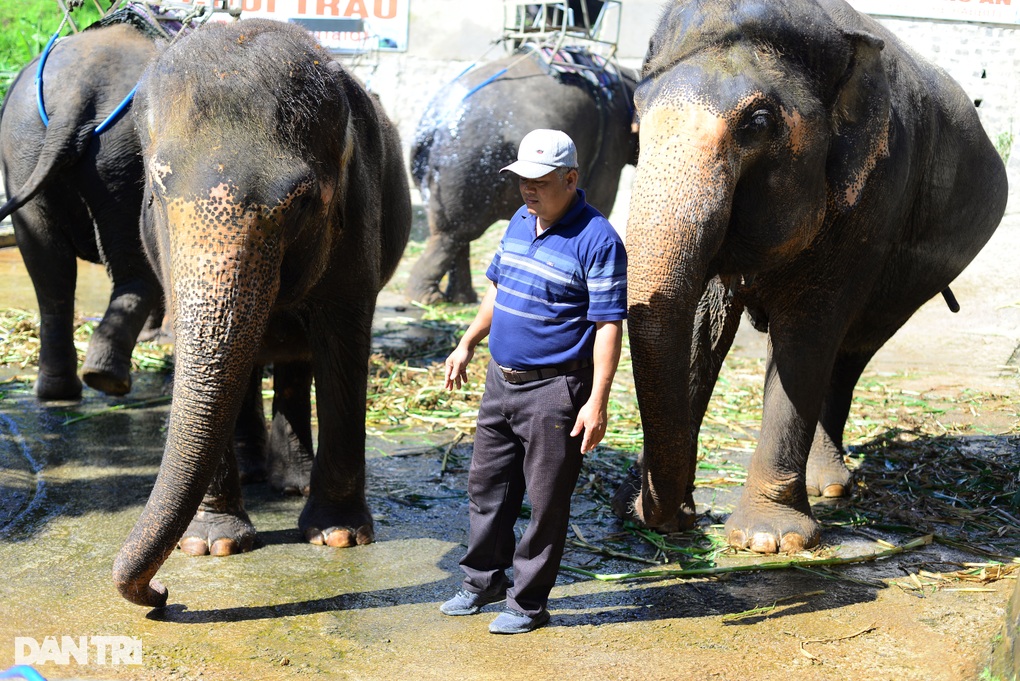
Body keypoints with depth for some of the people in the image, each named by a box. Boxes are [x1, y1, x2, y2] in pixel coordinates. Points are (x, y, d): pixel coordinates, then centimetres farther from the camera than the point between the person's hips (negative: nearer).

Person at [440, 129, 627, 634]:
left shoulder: (597, 240, -17)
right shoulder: (519, 222, 8)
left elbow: (609, 326, -18)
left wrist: (597, 403, -23)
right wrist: (467, 344, 20)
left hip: (554, 389, -8)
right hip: (501, 381, 8)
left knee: (546, 500, 3)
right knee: (487, 484, 17)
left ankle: (528, 601, 18)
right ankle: (483, 580, 34)